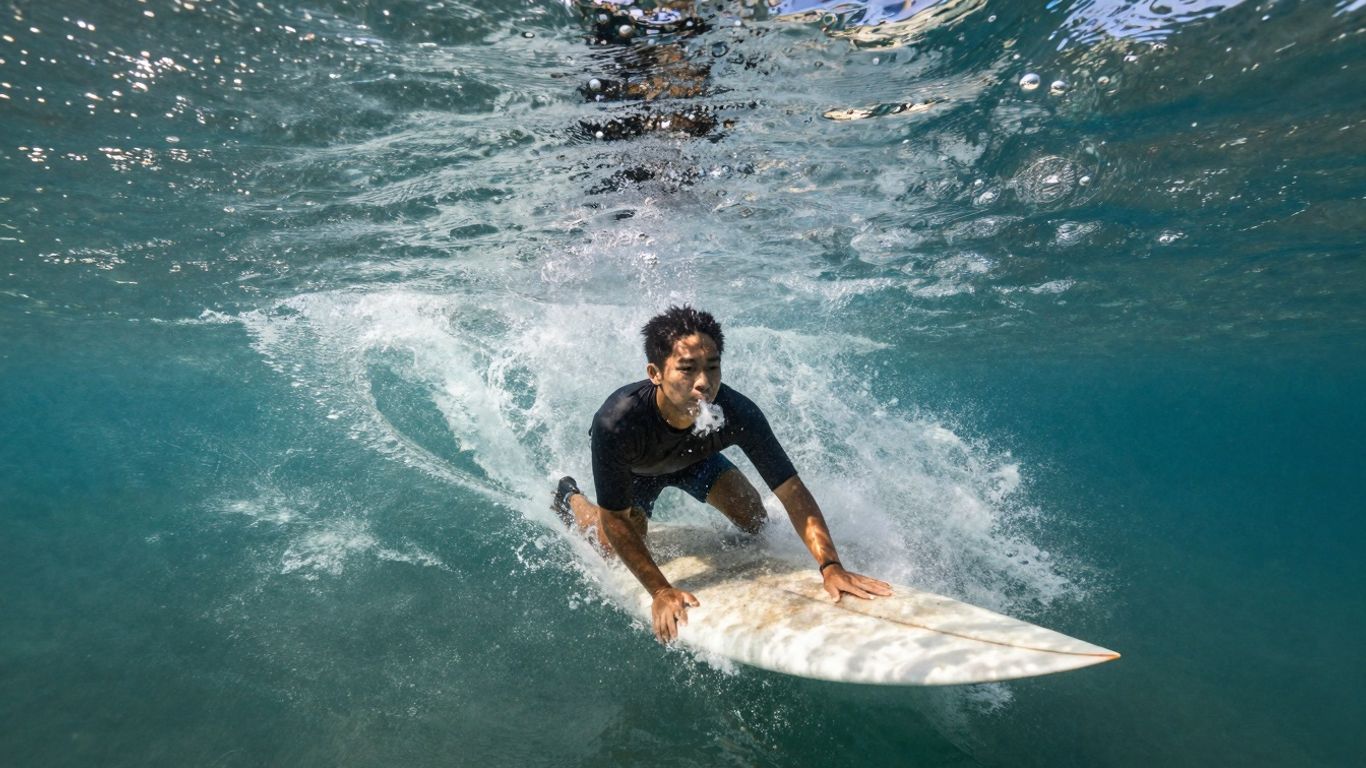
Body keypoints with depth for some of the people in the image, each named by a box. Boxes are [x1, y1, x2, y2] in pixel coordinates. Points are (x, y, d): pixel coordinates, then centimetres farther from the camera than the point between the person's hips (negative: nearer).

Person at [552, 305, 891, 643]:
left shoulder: (738, 413, -41)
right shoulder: (616, 423, -46)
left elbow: (793, 492, -35)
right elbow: (614, 520, -34)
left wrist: (830, 565, -45)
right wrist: (660, 591, -34)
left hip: (693, 456, 2)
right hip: (635, 468, -1)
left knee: (753, 517, -9)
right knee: (615, 547, -1)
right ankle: (570, 497, 29)